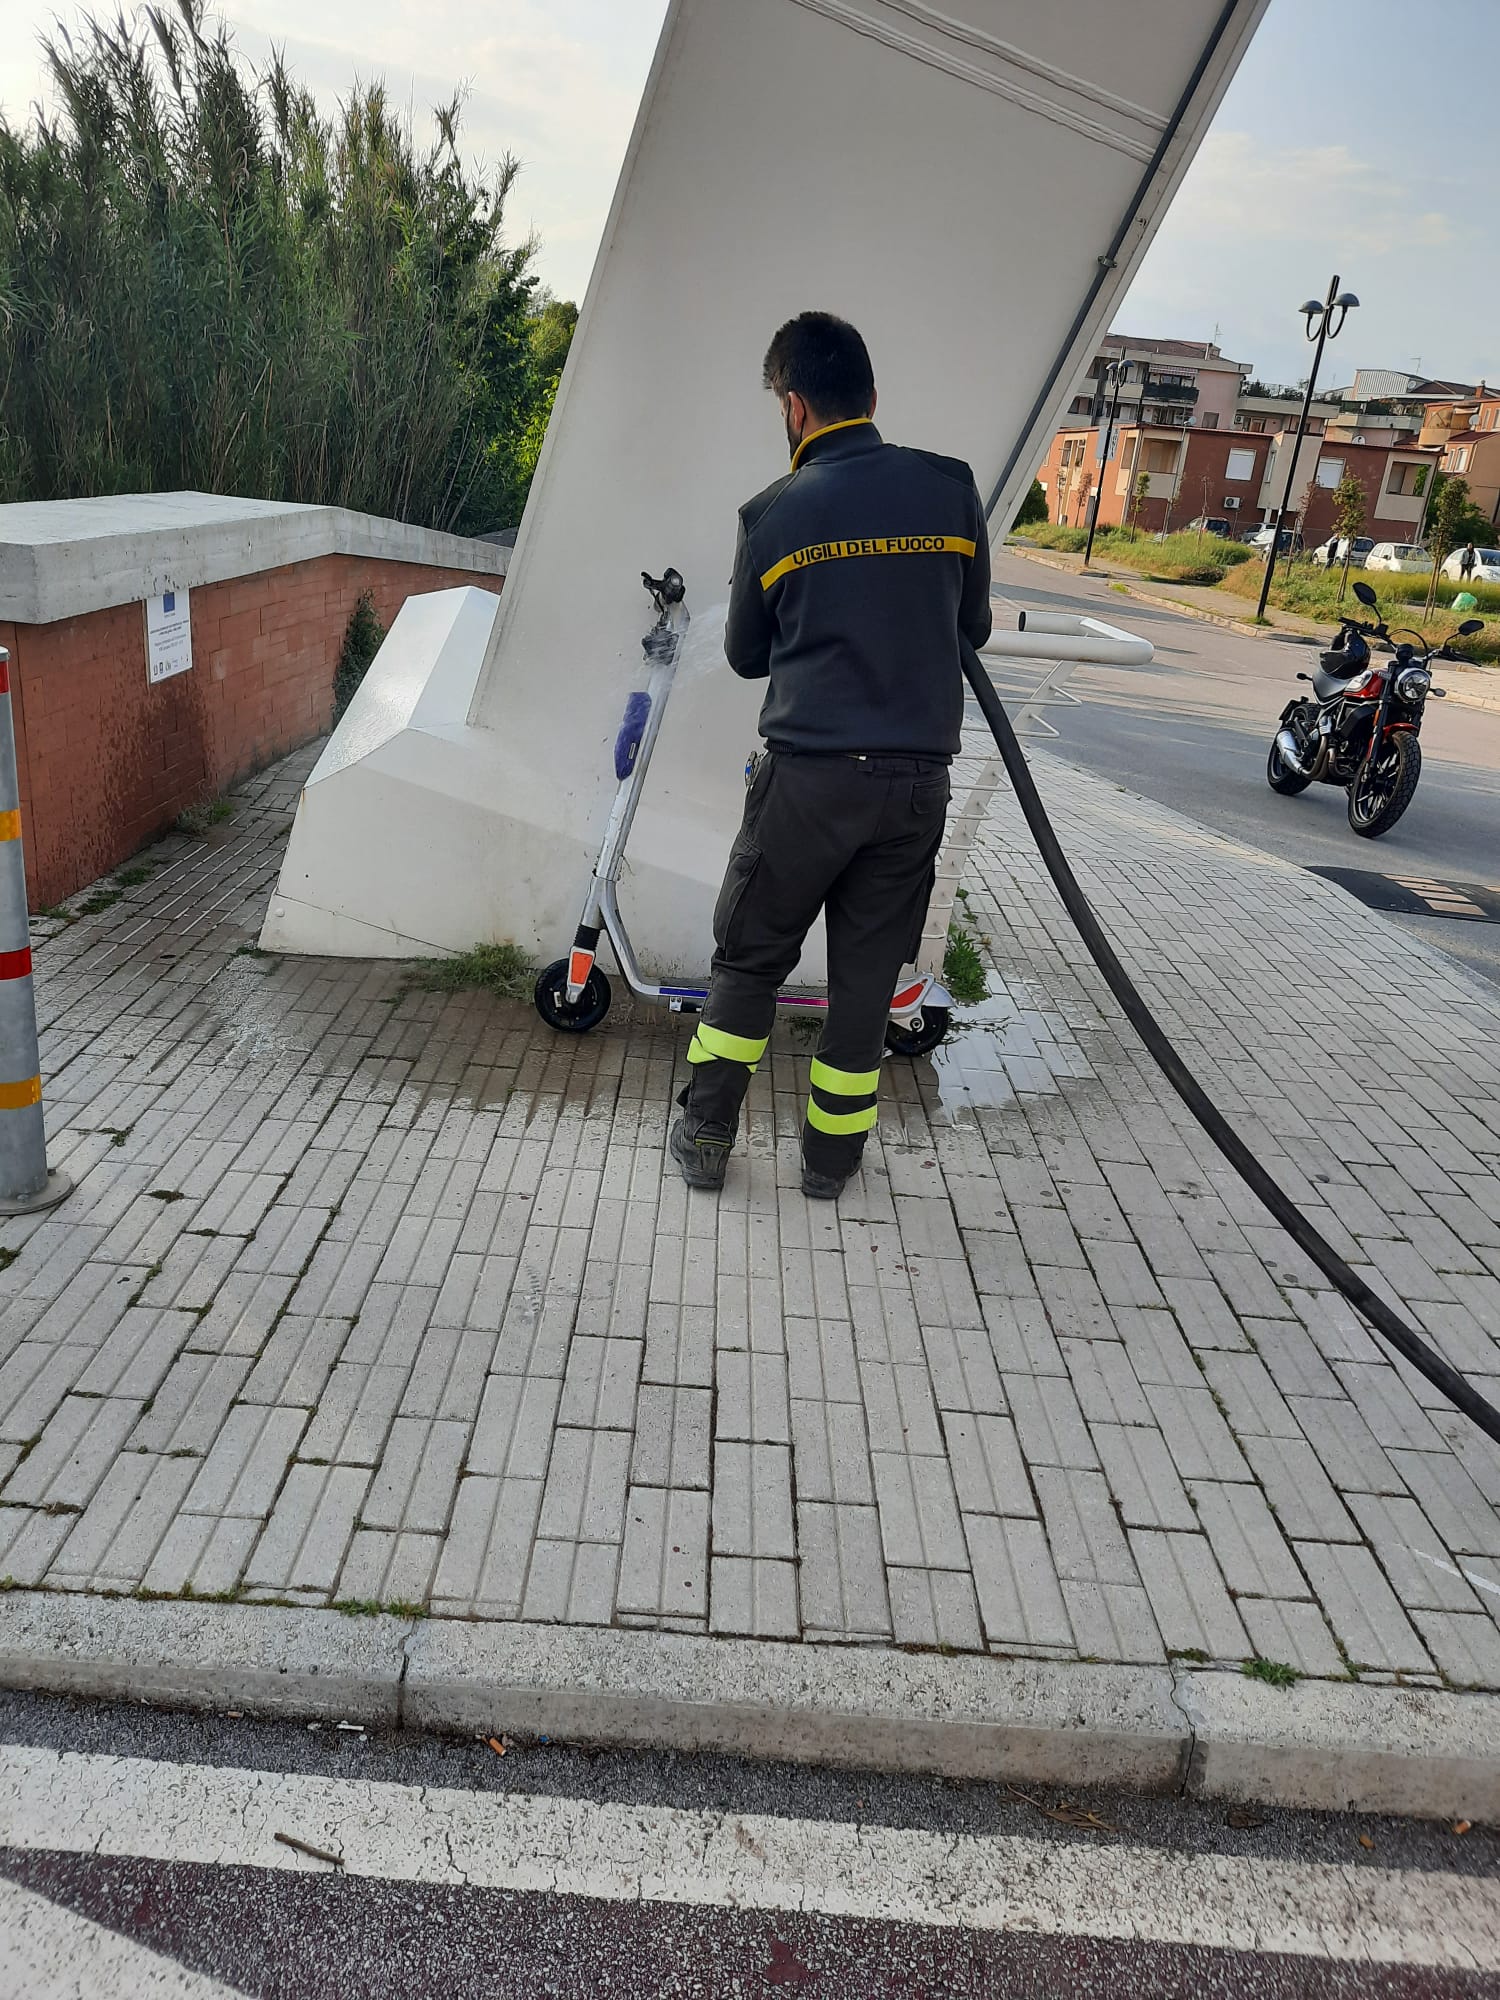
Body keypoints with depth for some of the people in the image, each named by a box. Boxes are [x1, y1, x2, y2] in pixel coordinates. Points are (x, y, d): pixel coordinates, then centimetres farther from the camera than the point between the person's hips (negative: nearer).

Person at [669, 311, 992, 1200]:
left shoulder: (775, 513, -3)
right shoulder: (952, 486, 2)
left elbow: (746, 656, 9)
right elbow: (974, 628, 13)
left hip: (808, 775, -2)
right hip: (917, 779, 2)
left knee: (750, 958, 14)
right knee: (867, 974, 12)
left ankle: (706, 1139, 20)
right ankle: (832, 1155, 23)